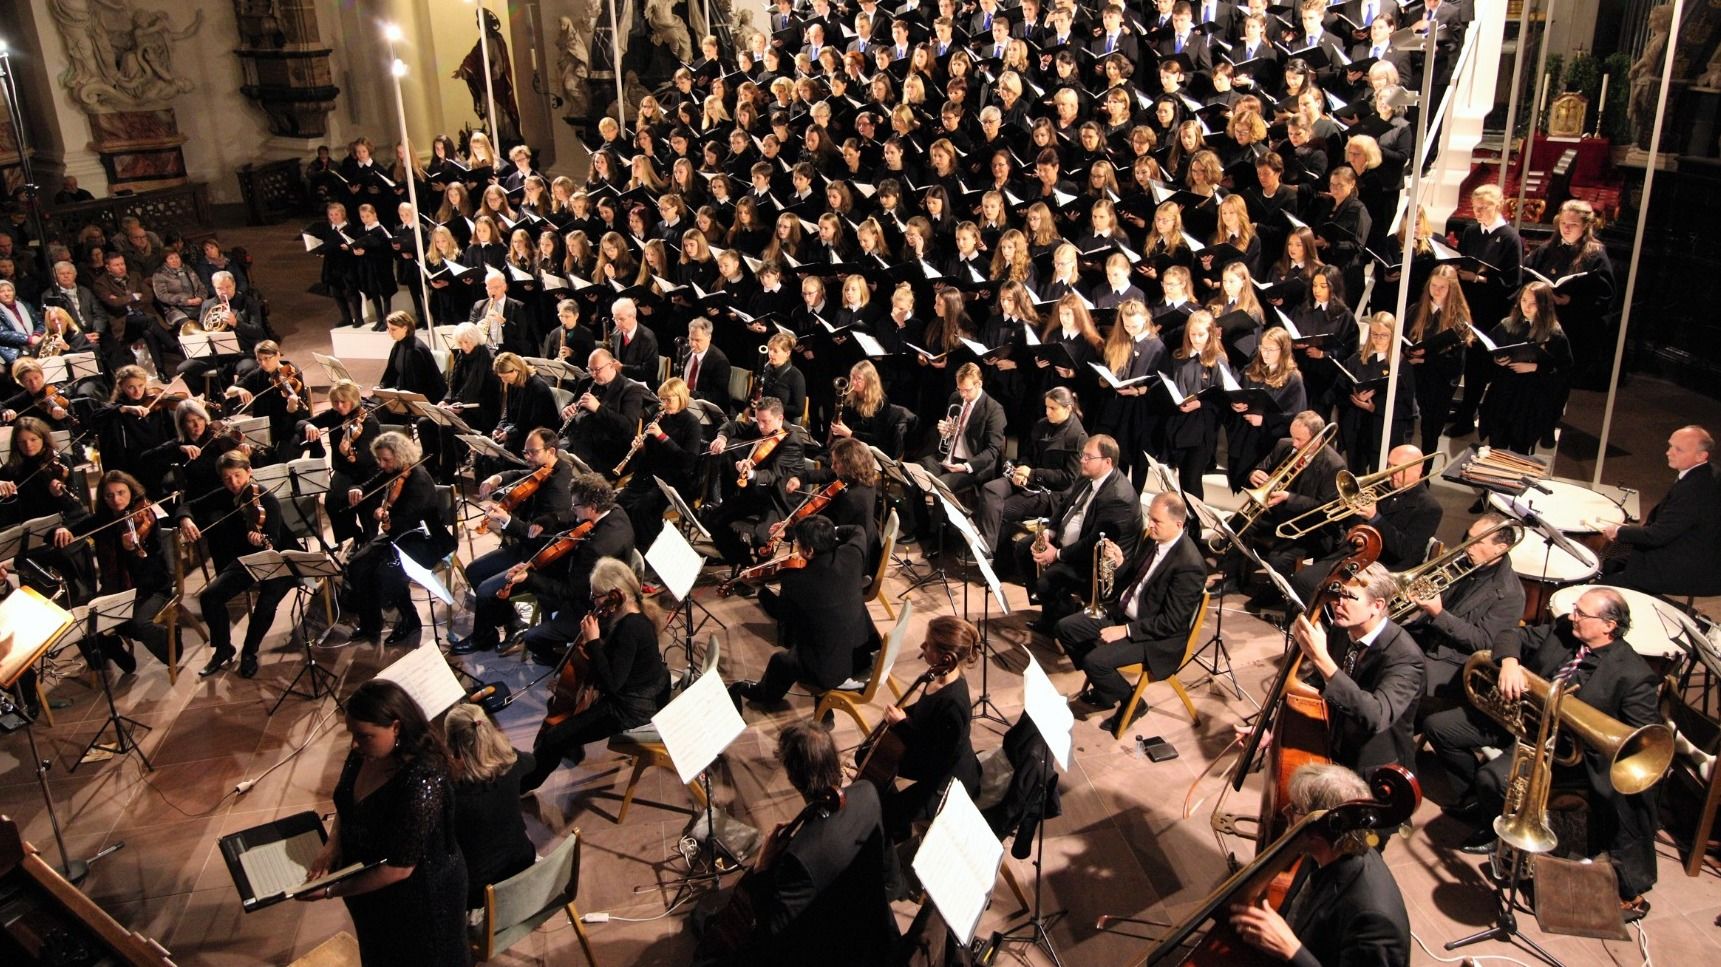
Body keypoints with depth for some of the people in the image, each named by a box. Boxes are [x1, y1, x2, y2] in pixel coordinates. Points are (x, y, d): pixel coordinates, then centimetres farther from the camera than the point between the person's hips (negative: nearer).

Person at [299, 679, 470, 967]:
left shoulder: (421, 784, -38)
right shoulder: (366, 753, -14)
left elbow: (399, 868, -31)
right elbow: (346, 802, 7)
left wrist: (331, 891, -23)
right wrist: (333, 844, -10)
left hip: (418, 897, -7)